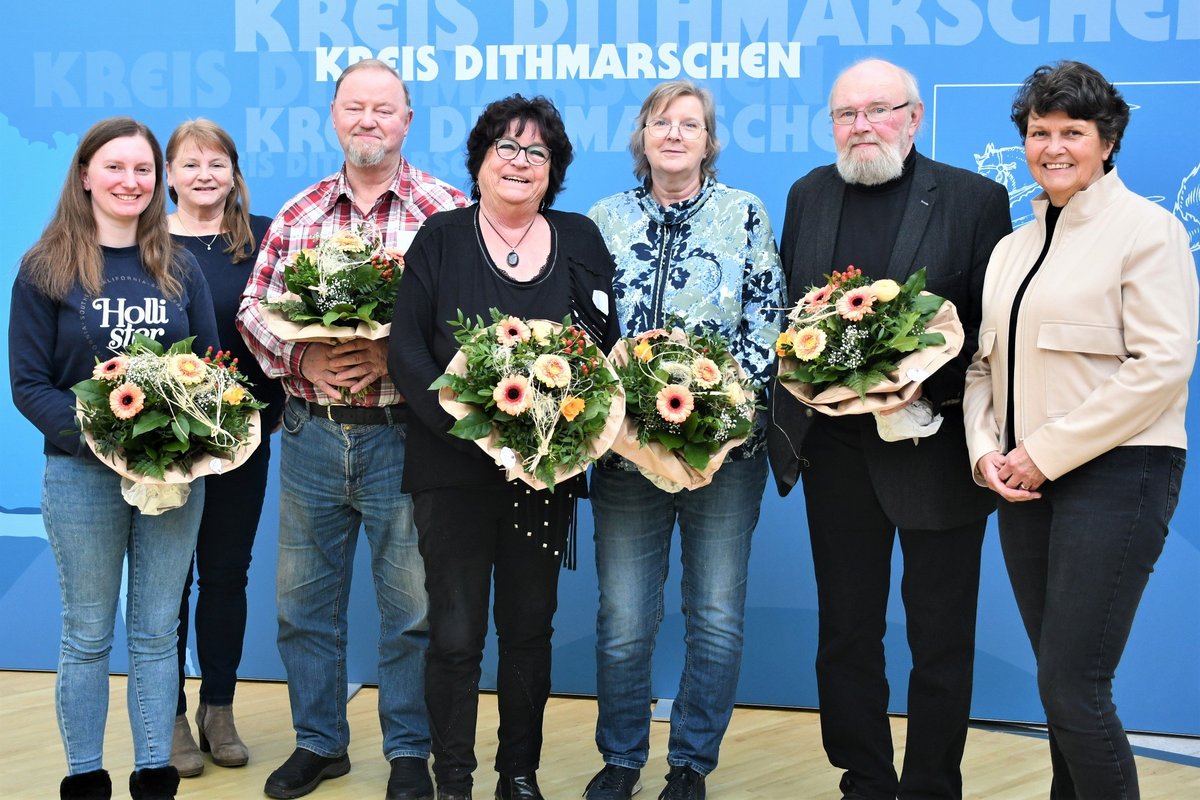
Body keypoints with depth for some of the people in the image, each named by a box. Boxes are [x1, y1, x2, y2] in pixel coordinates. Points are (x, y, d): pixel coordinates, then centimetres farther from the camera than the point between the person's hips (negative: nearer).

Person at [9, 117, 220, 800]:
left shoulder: (180, 269, 7)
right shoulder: (46, 269, -1)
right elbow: (29, 383, -4)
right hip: (83, 477, -2)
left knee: (156, 634, 10)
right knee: (88, 636, 8)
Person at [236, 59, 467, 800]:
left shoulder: (445, 209, -4)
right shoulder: (297, 215, 9)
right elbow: (256, 307, 9)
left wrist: (390, 358, -21)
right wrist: (301, 358, -10)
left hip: (401, 432, -4)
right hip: (310, 431, 4)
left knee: (410, 607, 7)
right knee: (305, 599, 14)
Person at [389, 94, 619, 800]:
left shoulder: (582, 240, 8)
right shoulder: (441, 239, 2)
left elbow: (608, 344, 7)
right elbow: (407, 349, -5)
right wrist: (468, 423, -18)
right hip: (454, 467, -2)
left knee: (530, 630, 11)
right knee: (455, 635, 1)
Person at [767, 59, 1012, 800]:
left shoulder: (975, 199, -5)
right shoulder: (809, 195, 8)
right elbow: (784, 307, 12)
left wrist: (928, 383, -20)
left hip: (936, 447, -4)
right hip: (837, 444, 4)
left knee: (940, 639, 7)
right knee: (846, 629, 13)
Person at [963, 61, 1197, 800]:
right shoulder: (1015, 248, 16)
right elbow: (985, 362, 17)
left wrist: (1047, 453, -13)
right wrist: (986, 450, -1)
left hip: (1114, 474, -6)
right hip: (1026, 483, 6)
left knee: (1072, 688, -10)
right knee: (1060, 679, 10)